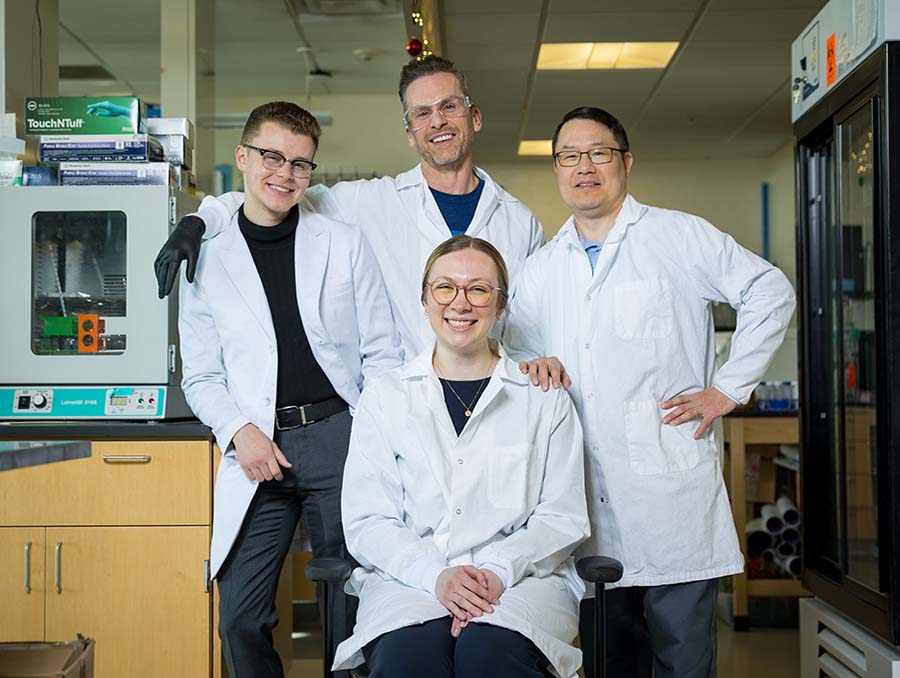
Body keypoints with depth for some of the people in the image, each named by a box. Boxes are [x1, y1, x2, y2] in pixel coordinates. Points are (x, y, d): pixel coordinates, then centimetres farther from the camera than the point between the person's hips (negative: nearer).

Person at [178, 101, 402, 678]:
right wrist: (240, 431, -8)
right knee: (242, 619, -2)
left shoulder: (347, 244, 9)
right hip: (259, 449, 1)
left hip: (339, 433, 0)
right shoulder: (209, 261, 10)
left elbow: (381, 353, 7)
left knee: (356, 606, 3)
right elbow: (202, 377, 10)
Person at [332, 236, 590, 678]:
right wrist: (435, 575, -15)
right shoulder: (383, 398, 12)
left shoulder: (545, 398, 11)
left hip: (521, 578, 0)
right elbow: (366, 522, 3)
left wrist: (498, 571, -14)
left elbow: (562, 517, 5)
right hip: (409, 579, 1)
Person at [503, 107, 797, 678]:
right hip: (585, 498, 5)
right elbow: (516, 357, 23)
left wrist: (728, 388, -3)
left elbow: (770, 293, 2)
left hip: (671, 488, -4)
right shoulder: (539, 270, 16)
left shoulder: (681, 236, 2)